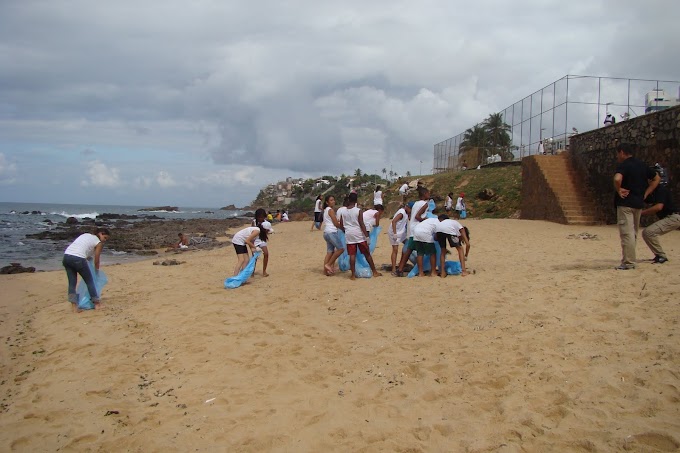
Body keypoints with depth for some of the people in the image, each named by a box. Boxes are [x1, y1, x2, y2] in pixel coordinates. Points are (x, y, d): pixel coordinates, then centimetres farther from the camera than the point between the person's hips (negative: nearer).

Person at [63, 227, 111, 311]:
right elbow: (96, 260, 13)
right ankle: (97, 303, 19)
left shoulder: (85, 235, 26)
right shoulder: (99, 243, 8)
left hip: (66, 256, 6)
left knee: (72, 282, 13)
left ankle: (74, 306, 9)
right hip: (78, 259, -6)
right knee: (89, 281, 11)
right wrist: (97, 270, 29)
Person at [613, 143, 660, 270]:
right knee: (633, 233, 16)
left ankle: (628, 263, -5)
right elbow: (656, 178, 21)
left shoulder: (623, 165, -11)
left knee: (627, 233, -6)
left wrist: (618, 190, -13)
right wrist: (645, 194, 15)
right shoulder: (642, 165, 12)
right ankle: (630, 260, 22)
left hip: (625, 203, -8)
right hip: (639, 203, 8)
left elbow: (617, 179, -31)